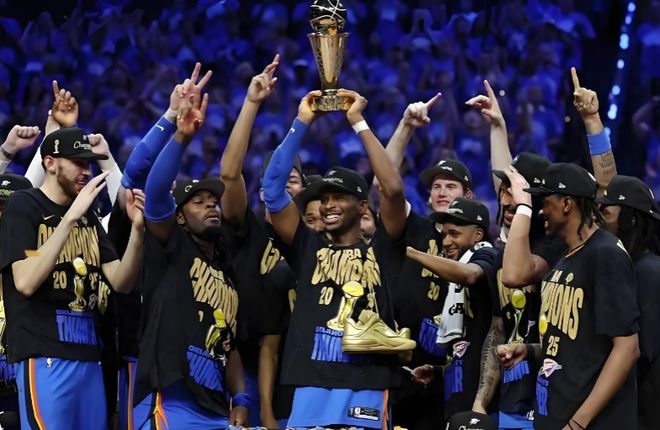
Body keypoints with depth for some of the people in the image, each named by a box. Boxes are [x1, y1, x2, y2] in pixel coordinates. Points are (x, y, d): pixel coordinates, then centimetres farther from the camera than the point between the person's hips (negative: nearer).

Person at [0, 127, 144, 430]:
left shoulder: (87, 216, 18)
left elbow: (120, 282, 11)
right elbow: (25, 282, -17)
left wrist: (137, 229, -5)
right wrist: (70, 218, -20)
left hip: (88, 353, 7)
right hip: (45, 355, -7)